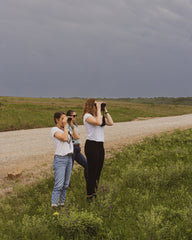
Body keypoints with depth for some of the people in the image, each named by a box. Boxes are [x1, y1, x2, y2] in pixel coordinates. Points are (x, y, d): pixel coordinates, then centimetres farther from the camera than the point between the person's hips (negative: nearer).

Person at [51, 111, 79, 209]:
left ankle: (61, 203, 16)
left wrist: (72, 125, 2)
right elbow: (64, 138, -21)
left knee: (65, 185, 8)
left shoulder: (66, 129, 15)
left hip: (69, 158, 7)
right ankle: (54, 205, -11)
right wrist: (65, 126, -12)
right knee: (59, 185, -13)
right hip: (60, 159, -7)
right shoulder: (54, 129, -7)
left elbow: (76, 137, 2)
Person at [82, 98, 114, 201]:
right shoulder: (87, 116, -8)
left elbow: (111, 123, 9)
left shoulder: (99, 116, 17)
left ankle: (94, 193, 19)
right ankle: (89, 196, 1)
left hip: (100, 145, 8)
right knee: (92, 172, -6)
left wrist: (105, 111, 8)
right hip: (91, 145, -8)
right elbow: (98, 122, -24)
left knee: (98, 171, 10)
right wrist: (98, 109, -14)